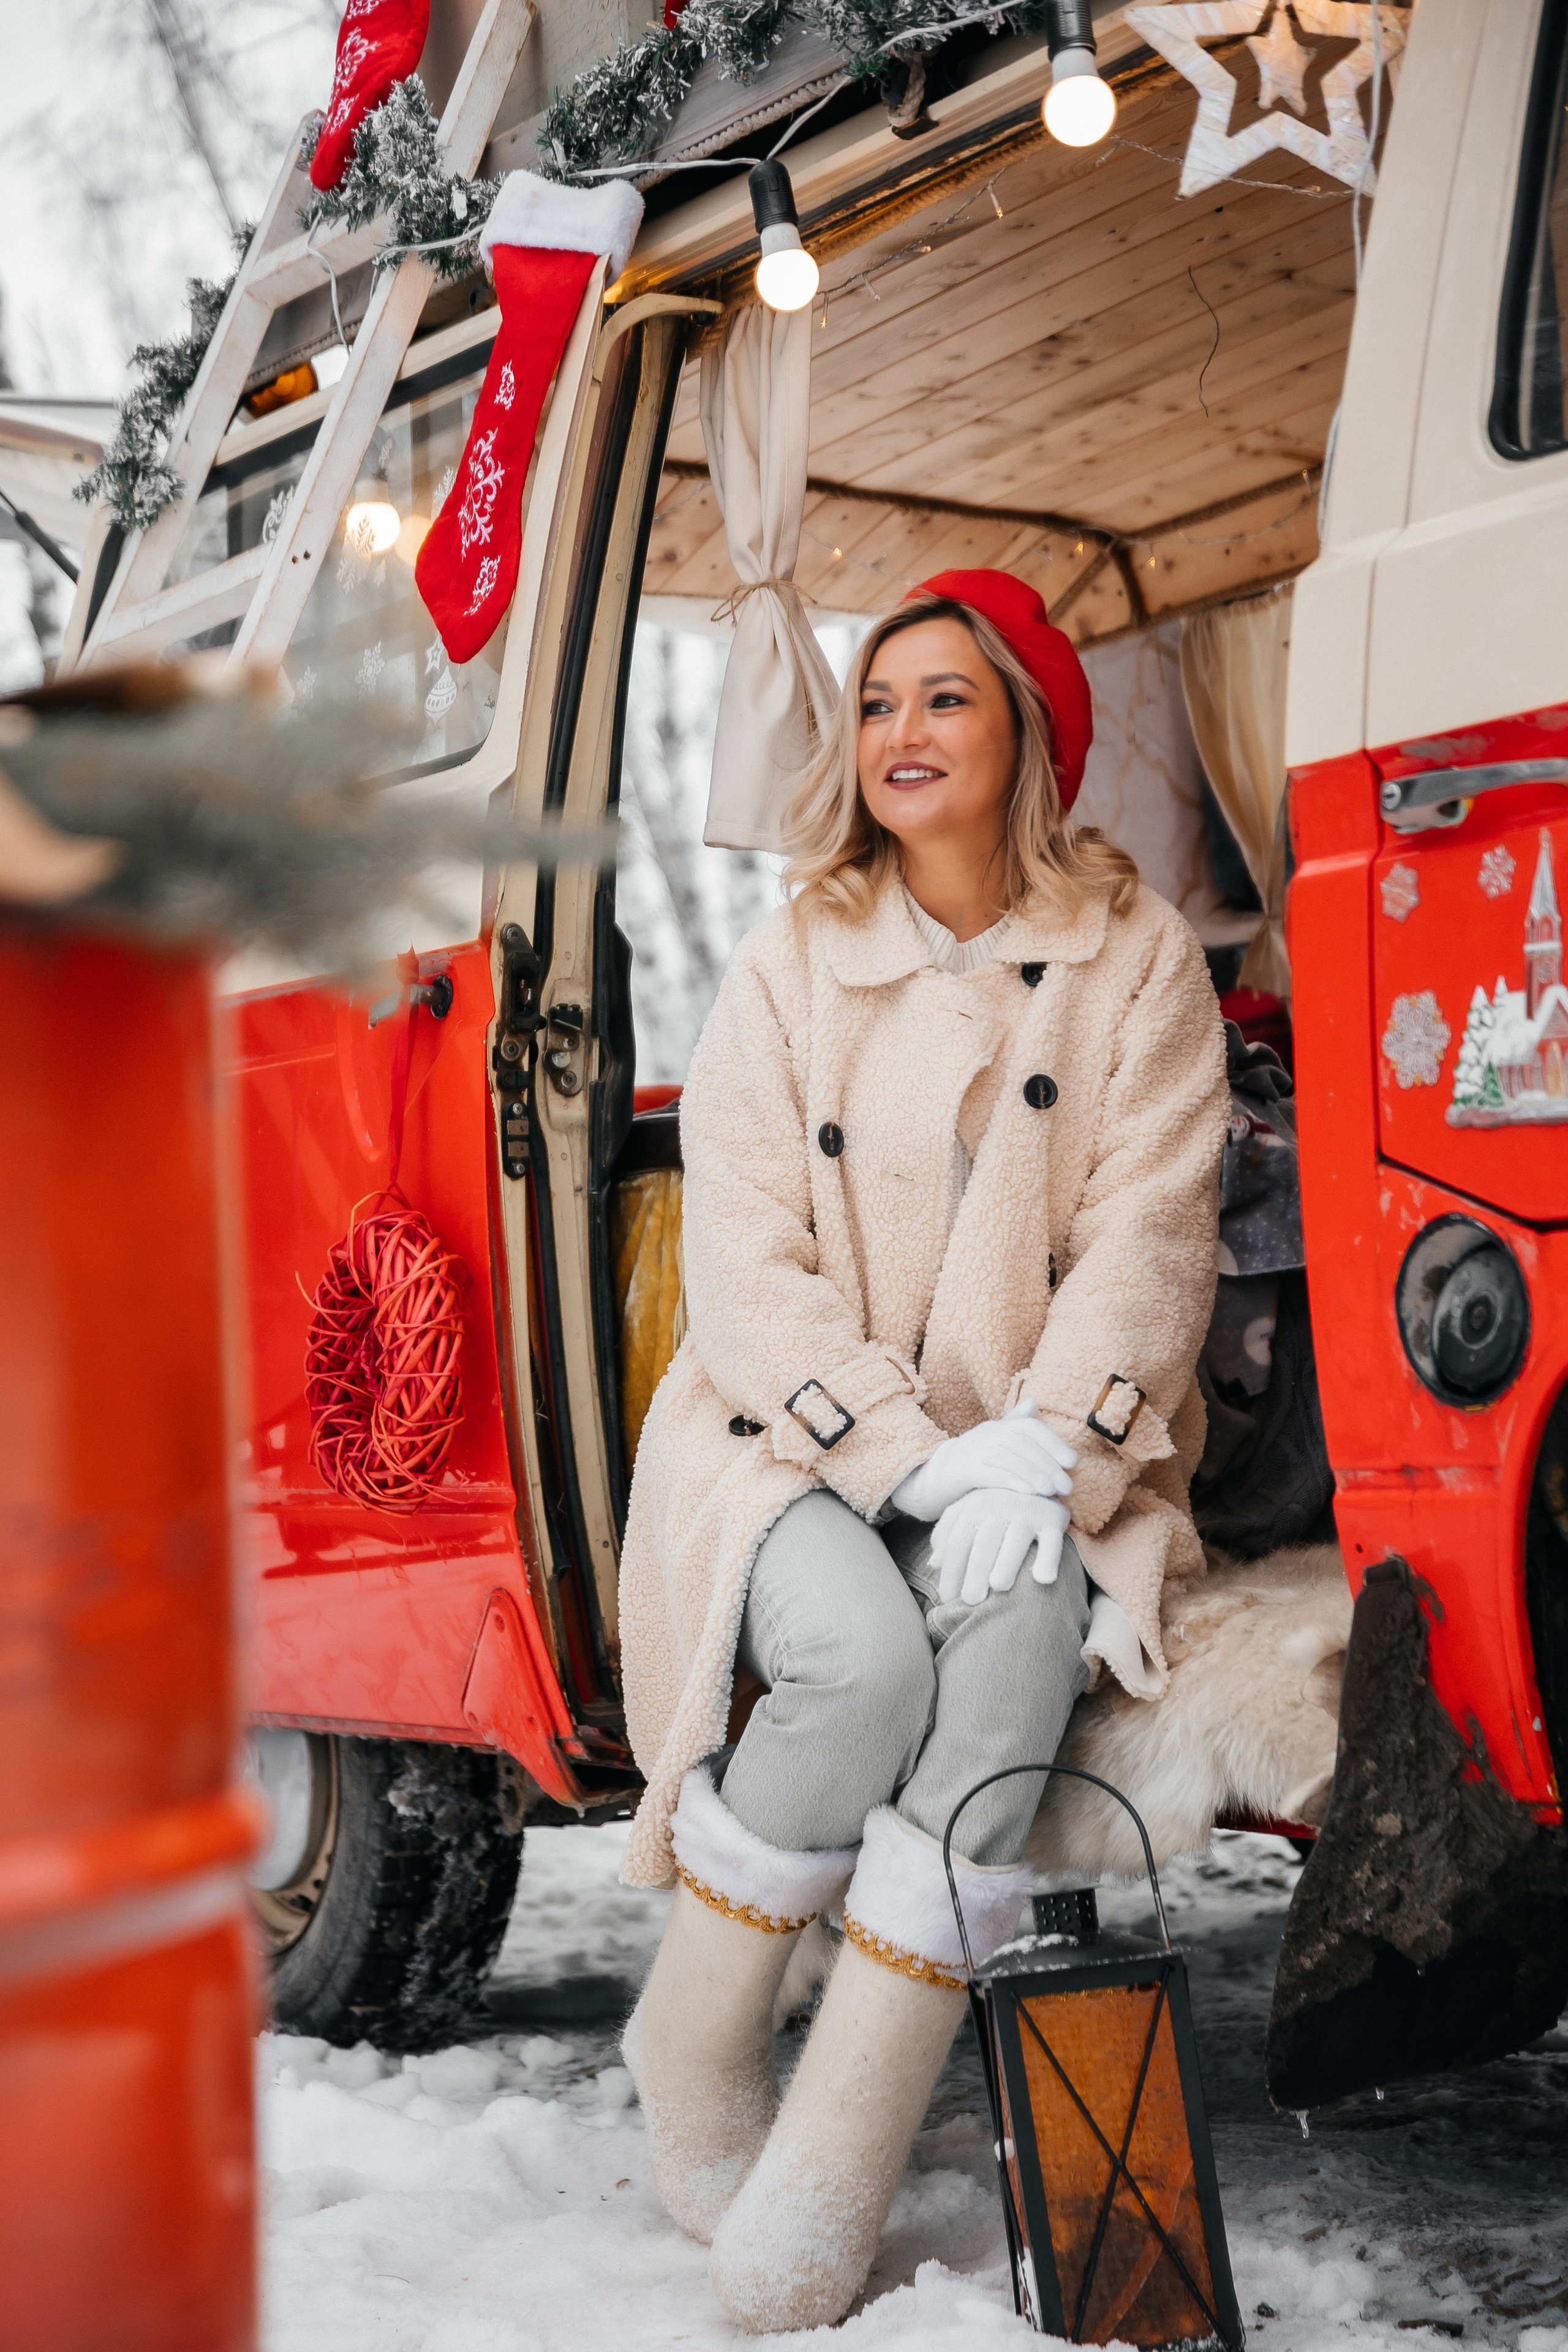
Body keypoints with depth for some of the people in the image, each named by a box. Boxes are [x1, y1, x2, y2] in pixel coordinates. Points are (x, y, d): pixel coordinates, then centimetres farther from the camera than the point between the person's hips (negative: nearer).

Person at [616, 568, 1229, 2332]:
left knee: (1013, 1643, -33)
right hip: (798, 1442, 0)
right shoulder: (788, 968, 7)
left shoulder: (1135, 957, 7)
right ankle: (693, 2054, -10)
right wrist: (914, 1459, -18)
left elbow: (1148, 1241, -3)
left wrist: (1032, 1456, -20)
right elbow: (750, 1271, -2)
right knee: (866, 1653, -33)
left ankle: (832, 2169, -31)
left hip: (1042, 1468, 0)